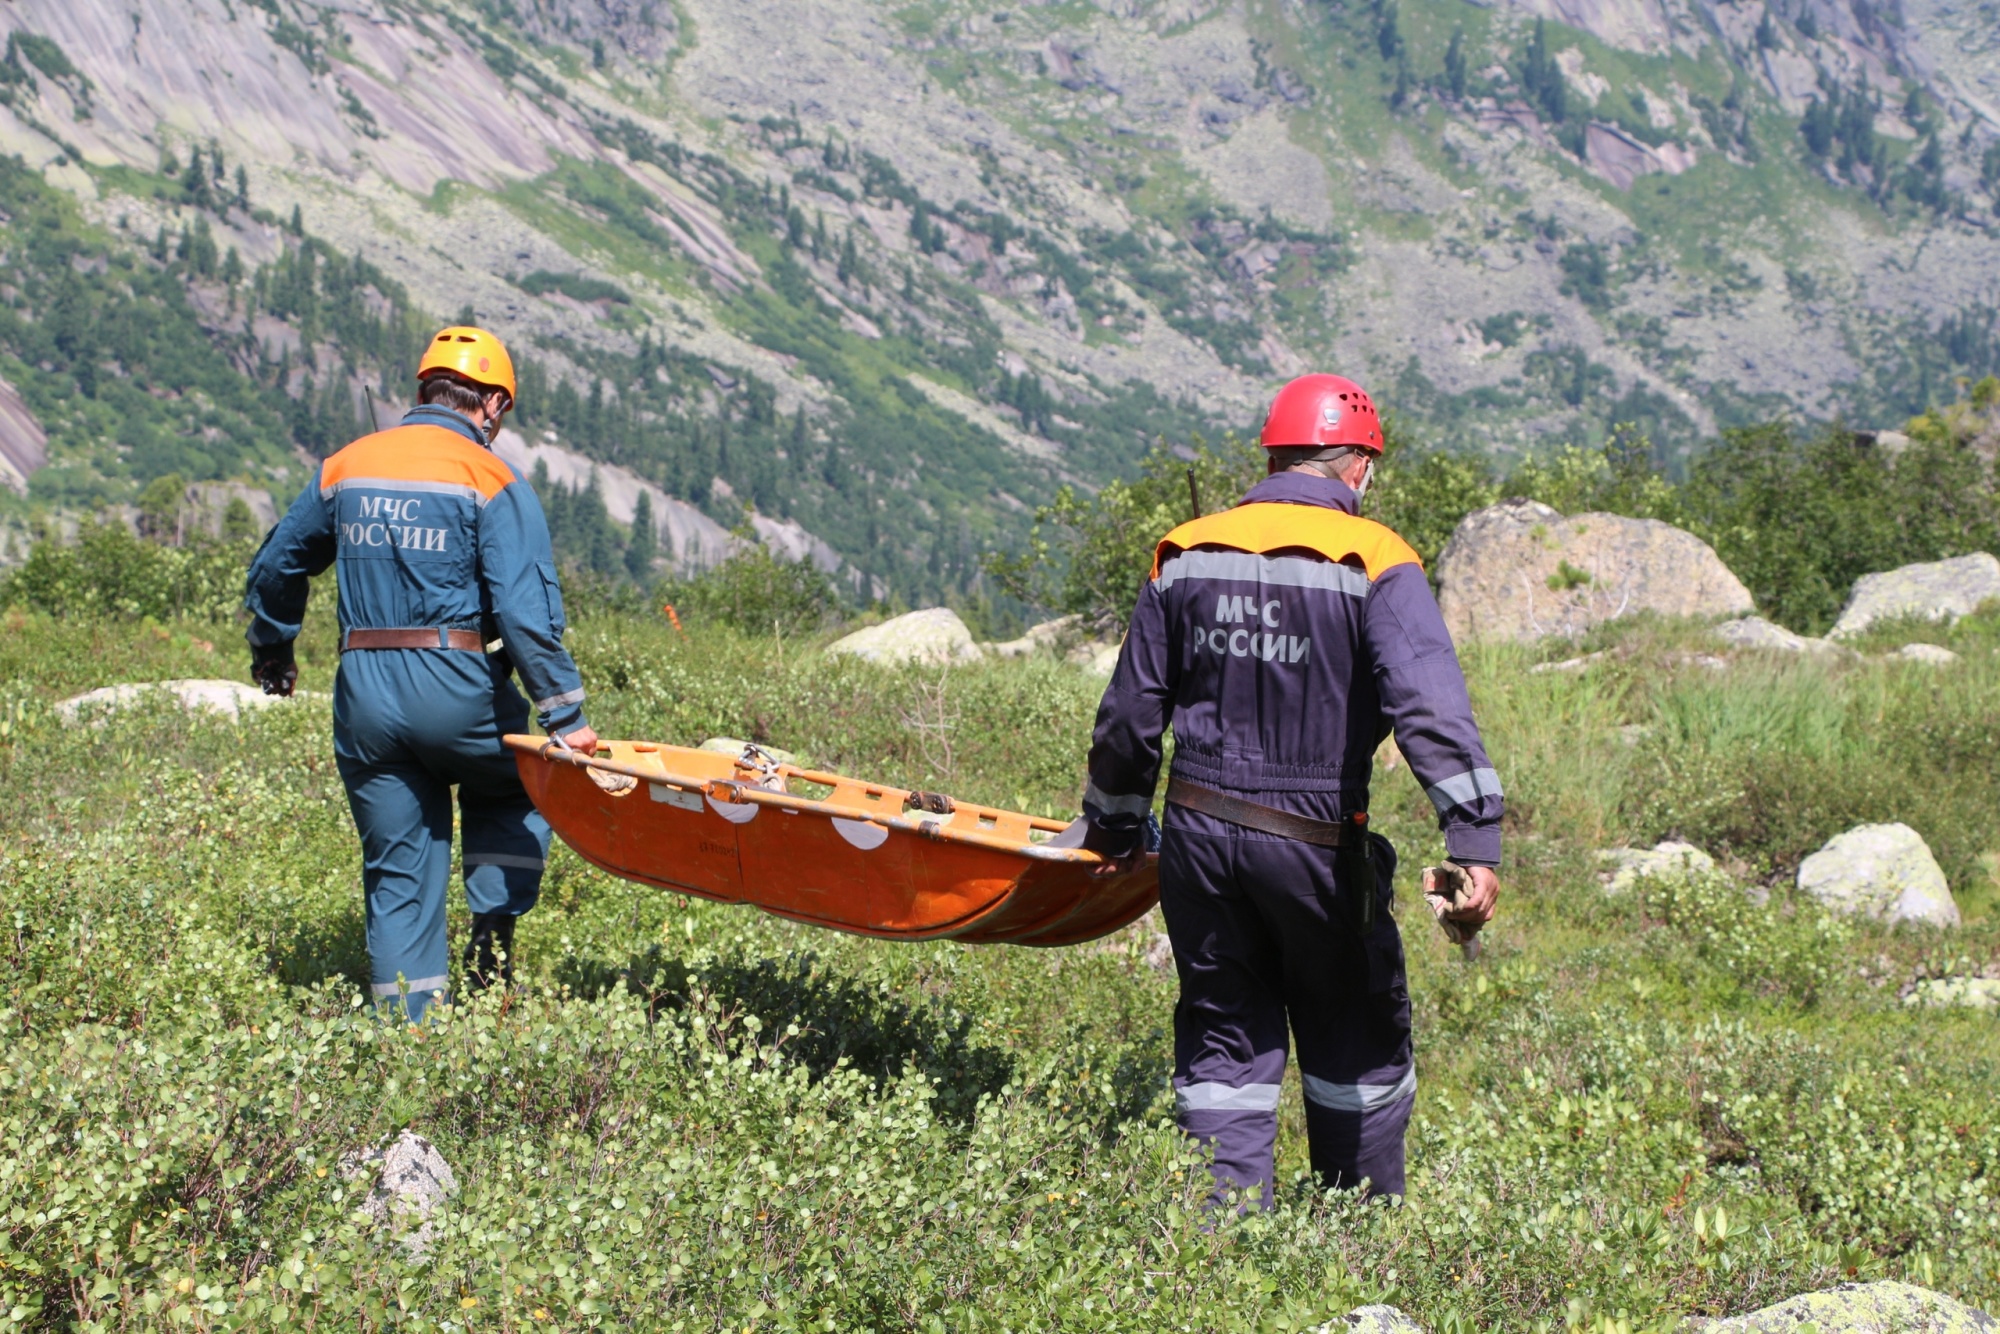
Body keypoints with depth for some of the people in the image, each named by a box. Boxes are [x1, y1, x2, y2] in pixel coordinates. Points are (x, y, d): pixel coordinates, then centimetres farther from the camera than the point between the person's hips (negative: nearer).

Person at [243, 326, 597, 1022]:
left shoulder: (345, 468, 12)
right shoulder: (492, 481, -4)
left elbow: (275, 566, 23)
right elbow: (526, 611, -14)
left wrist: (272, 653, 39)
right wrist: (565, 716, -13)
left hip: (365, 695, 4)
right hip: (457, 689, -4)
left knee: (398, 874, 11)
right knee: (516, 785, 25)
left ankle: (411, 1025, 9)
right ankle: (491, 933, 7)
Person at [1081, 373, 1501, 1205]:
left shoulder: (1186, 554, 5)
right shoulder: (1374, 562, -9)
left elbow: (1130, 712, 10)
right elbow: (1429, 707, -22)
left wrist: (1113, 825, 22)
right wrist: (1475, 840, -26)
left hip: (1199, 831, 3)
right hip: (1317, 843, -3)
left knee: (1225, 1041, 11)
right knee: (1357, 1041, 13)